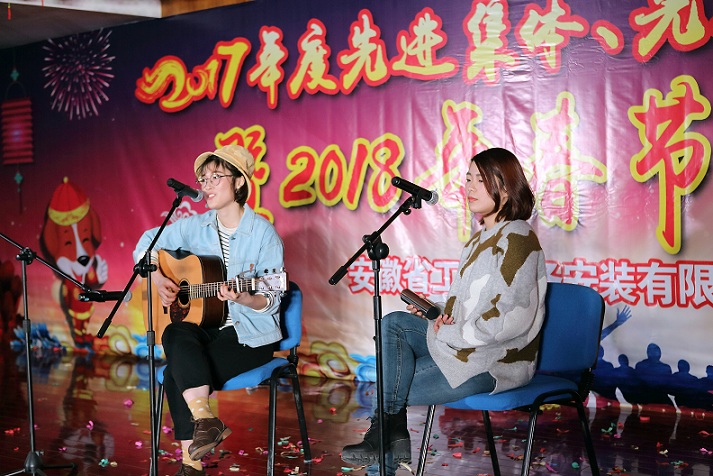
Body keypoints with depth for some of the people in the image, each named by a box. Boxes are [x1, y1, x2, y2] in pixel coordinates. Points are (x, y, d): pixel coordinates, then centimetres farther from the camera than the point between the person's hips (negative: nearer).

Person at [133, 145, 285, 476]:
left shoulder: (263, 233, -10)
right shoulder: (195, 227, 5)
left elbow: (270, 301, -11)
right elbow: (147, 243, 17)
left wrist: (241, 299, -31)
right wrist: (158, 278, 0)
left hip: (250, 335, -5)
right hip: (205, 324, 5)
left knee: (176, 374, -23)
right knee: (175, 335, -29)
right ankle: (206, 421, -30)